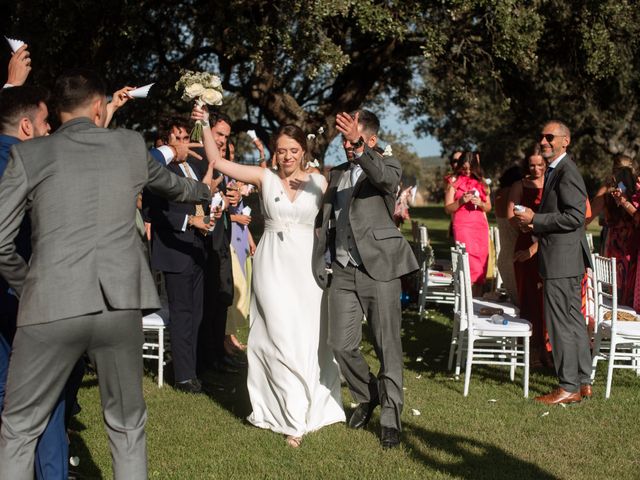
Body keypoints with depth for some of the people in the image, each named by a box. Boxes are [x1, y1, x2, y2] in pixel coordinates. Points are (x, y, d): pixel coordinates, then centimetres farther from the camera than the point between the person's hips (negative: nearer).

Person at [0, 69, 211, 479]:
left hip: (52, 305, -2)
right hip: (120, 303, 2)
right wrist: (203, 192, 54)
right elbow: (172, 184, 32)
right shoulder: (130, 145, 11)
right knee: (127, 426, 18)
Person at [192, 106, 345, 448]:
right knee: (280, 337, -3)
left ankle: (312, 405, 23)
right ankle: (294, 417, 6)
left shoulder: (318, 182, 4)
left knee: (308, 337, 5)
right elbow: (217, 161, -1)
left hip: (305, 265, 1)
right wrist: (205, 126, -9)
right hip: (272, 265, -1)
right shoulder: (264, 177, 2)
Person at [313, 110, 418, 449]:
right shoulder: (336, 174, 17)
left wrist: (359, 147, -40)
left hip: (378, 268, -5)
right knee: (341, 343, 1)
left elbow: (385, 178, -26)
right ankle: (366, 396, 26)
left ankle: (390, 416, 9)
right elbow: (325, 222, 23)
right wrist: (323, 263, 14)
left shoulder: (387, 166, 0)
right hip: (342, 271, 5)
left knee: (388, 346, -1)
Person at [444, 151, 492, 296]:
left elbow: (488, 207, 17)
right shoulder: (454, 183, 6)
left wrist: (480, 203, -5)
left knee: (481, 264, -1)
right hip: (462, 226, -4)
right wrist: (461, 201, -15)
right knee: (468, 262, -17)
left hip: (481, 226, 4)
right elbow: (448, 208, 2)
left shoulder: (481, 183, 16)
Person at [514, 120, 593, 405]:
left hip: (562, 258, -11)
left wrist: (535, 219, -17)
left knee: (560, 323, -5)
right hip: (566, 260, 11)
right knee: (574, 320, 14)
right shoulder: (554, 170, 18)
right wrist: (533, 223, 9)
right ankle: (583, 382, 22)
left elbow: (575, 216, -22)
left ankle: (568, 387, 2)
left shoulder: (566, 171, -15)